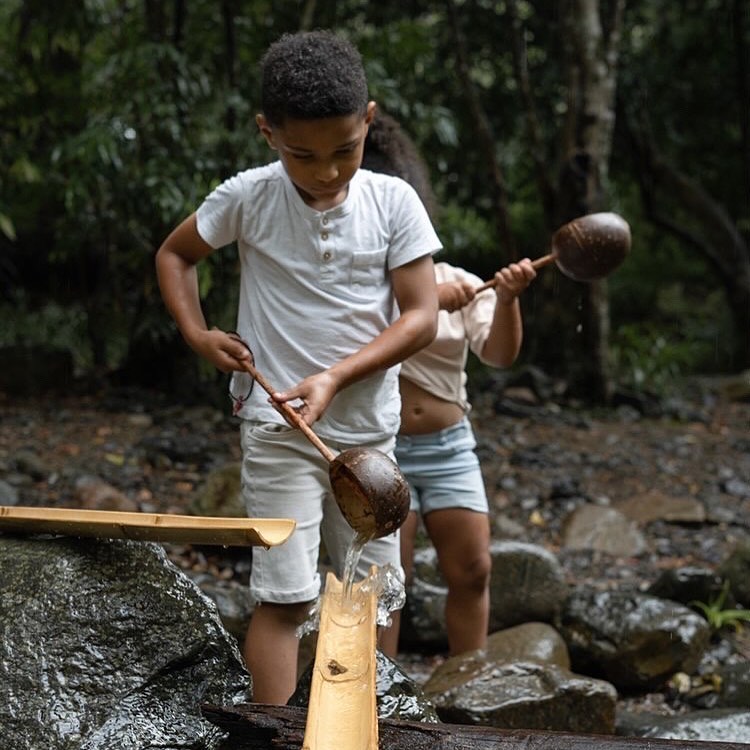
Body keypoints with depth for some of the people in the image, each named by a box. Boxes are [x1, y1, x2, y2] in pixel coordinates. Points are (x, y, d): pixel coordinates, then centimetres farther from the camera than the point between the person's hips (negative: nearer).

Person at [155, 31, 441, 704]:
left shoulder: (394, 202, -5)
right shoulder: (246, 198, -7)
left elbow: (421, 318, -7)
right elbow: (175, 254, 10)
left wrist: (335, 378, -18)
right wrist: (197, 333, -5)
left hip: (370, 430, 3)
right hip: (277, 429, -3)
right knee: (285, 596, -7)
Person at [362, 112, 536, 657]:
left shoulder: (460, 284, 4)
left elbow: (499, 354, -8)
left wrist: (507, 299, -24)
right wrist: (428, 300, -34)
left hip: (450, 446, 4)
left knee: (473, 570, 4)